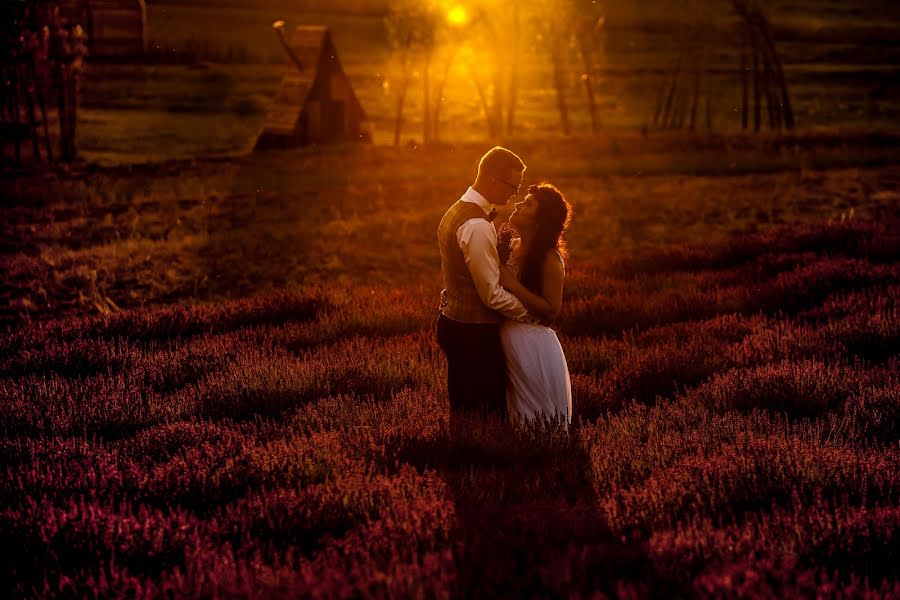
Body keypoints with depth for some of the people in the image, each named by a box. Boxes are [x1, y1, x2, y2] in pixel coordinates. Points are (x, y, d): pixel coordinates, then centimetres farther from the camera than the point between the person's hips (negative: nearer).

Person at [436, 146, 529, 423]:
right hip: (475, 333, -10)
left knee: (462, 409, 17)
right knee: (488, 413, -3)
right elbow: (492, 294, -21)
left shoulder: (455, 211, 10)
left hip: (453, 323, 10)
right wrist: (530, 313, -7)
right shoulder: (477, 226, -23)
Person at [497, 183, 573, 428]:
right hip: (509, 342, 7)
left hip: (534, 347, -7)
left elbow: (551, 310, -19)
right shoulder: (513, 247, 4)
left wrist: (512, 283, -23)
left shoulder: (549, 258, -17)